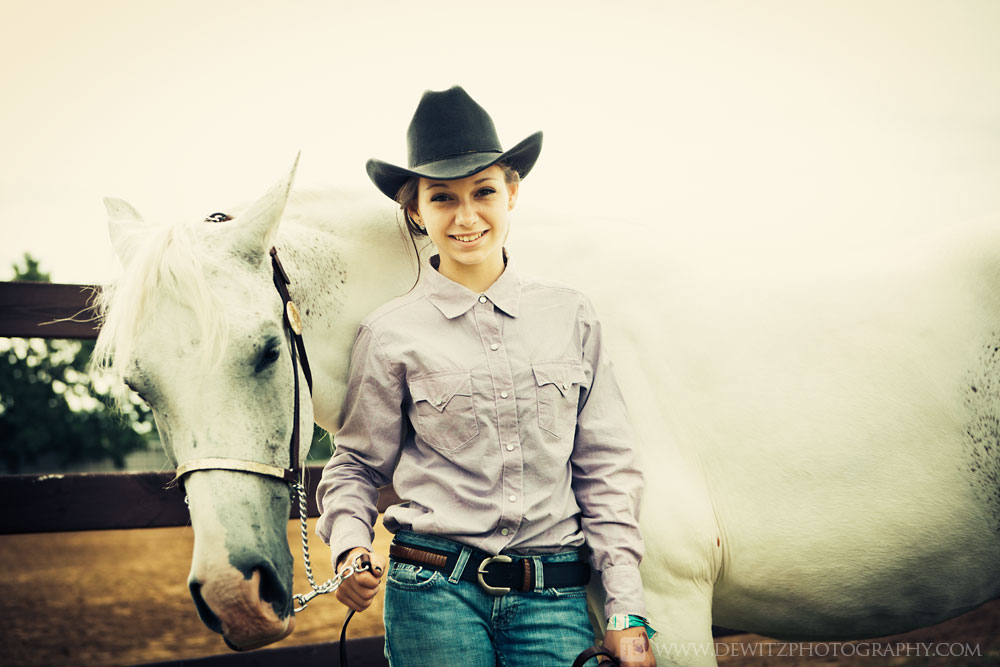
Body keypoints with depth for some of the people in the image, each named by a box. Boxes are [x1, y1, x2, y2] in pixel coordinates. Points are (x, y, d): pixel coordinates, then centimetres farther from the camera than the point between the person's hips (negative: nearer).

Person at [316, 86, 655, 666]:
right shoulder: (391, 334, -1)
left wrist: (627, 614, 1)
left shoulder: (573, 318, 5)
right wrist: (351, 546, -13)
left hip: (556, 596, 2)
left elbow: (607, 470, 6)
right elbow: (357, 465, 7)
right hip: (435, 595, -1)